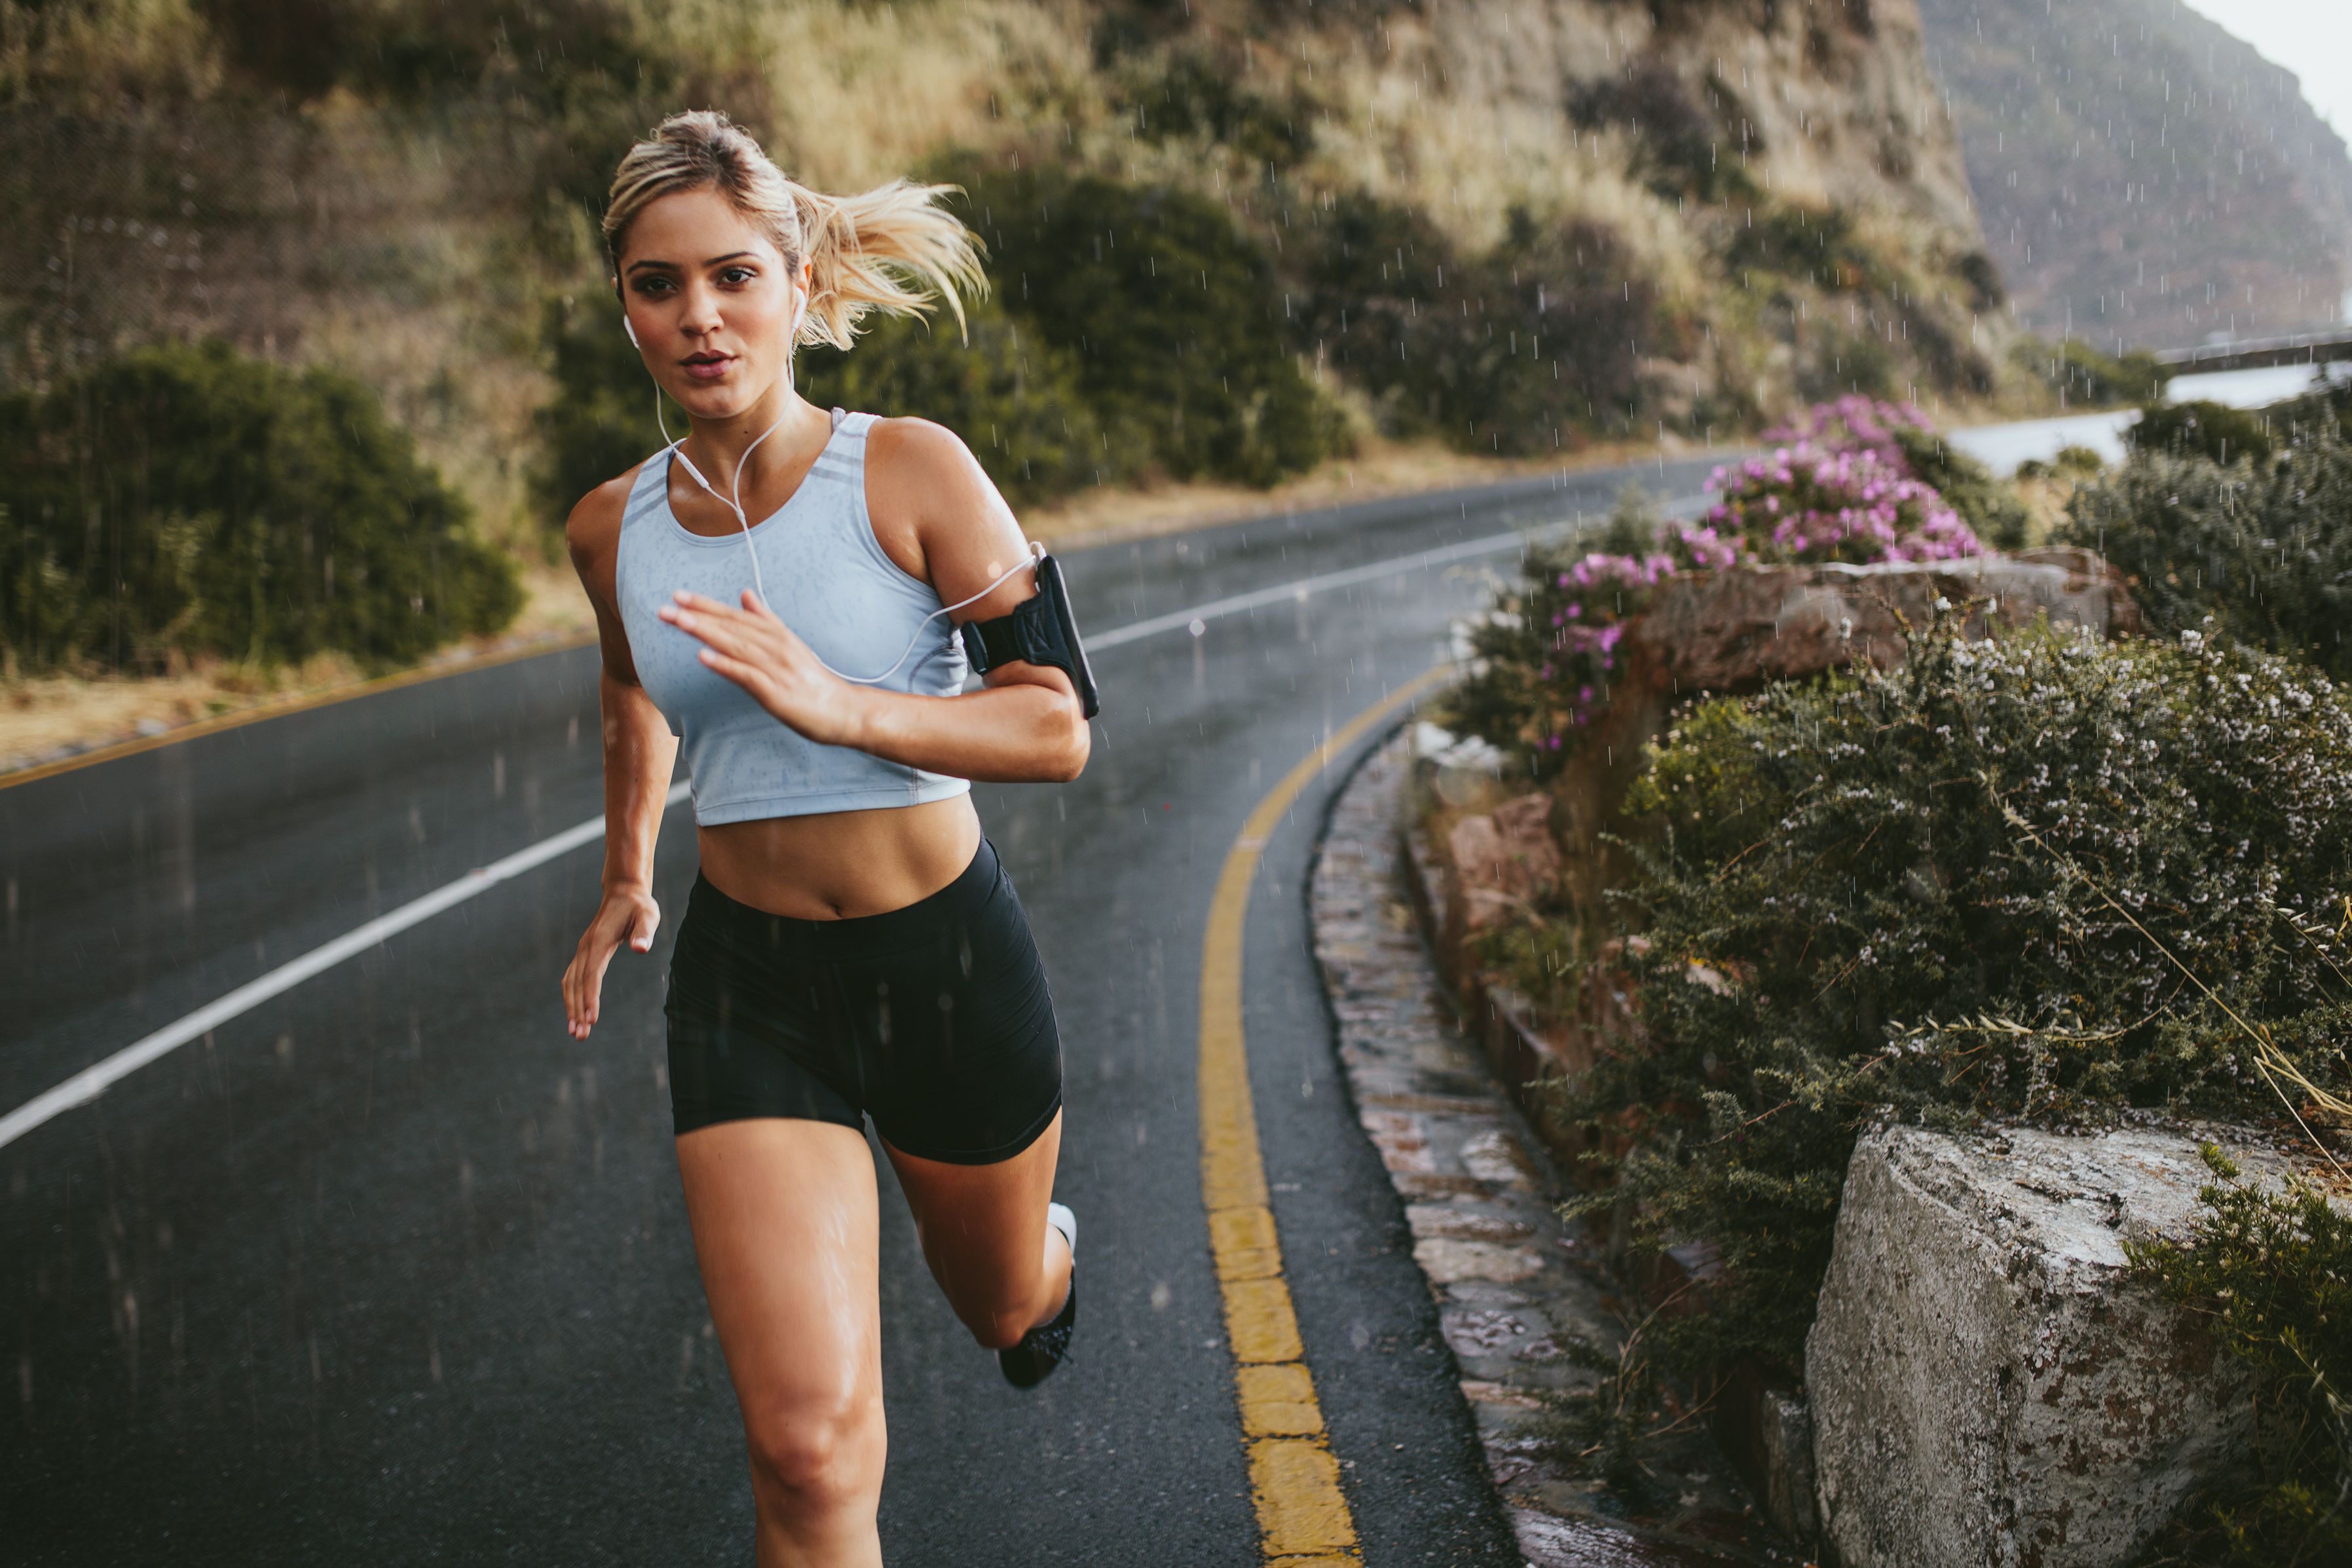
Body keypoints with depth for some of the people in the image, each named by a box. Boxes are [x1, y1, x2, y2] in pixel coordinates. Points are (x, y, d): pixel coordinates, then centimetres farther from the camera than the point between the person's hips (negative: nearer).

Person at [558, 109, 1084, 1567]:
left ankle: (1051, 1251, 65)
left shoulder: (910, 472, -13)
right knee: (810, 1447, -14)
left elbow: (1057, 729, -17)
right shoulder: (612, 528, -1)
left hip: (949, 956, -1)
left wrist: (837, 706, -30)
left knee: (1006, 1302, 26)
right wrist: (627, 873, 21)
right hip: (746, 981, 1)